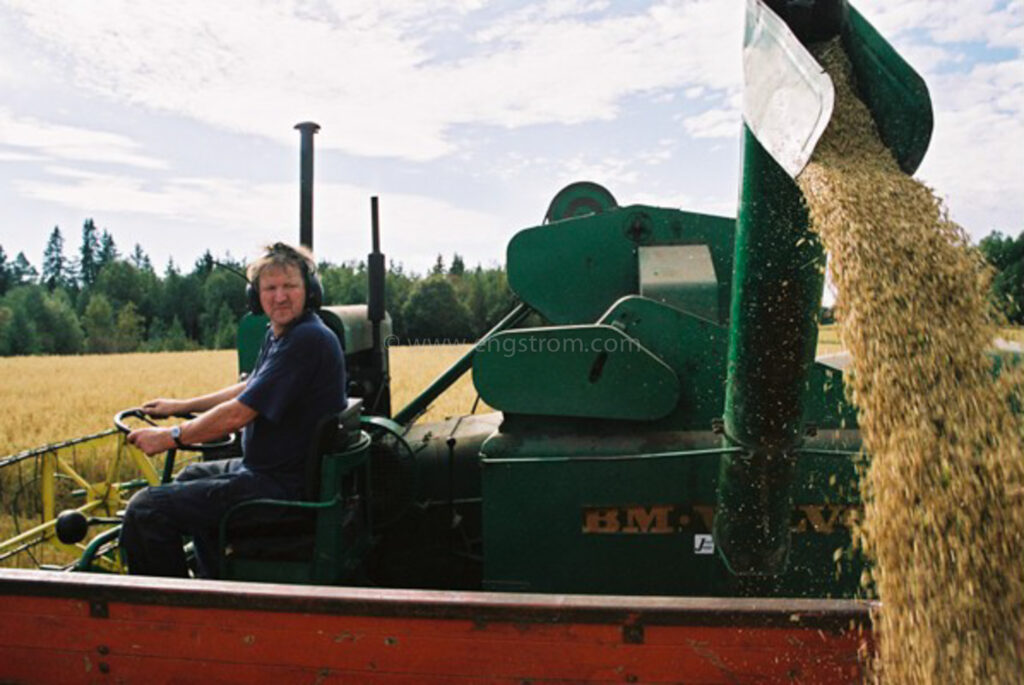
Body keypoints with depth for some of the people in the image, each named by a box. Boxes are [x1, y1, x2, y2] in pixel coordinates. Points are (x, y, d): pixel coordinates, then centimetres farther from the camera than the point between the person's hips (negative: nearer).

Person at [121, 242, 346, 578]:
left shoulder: (307, 340, -23)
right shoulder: (278, 334, 10)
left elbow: (238, 414, -23)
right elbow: (250, 388, 26)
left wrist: (170, 437, -10)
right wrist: (181, 406, 26)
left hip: (285, 486, -11)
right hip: (275, 468, 11)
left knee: (146, 507, -13)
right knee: (190, 477, 35)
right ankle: (215, 585, 41)